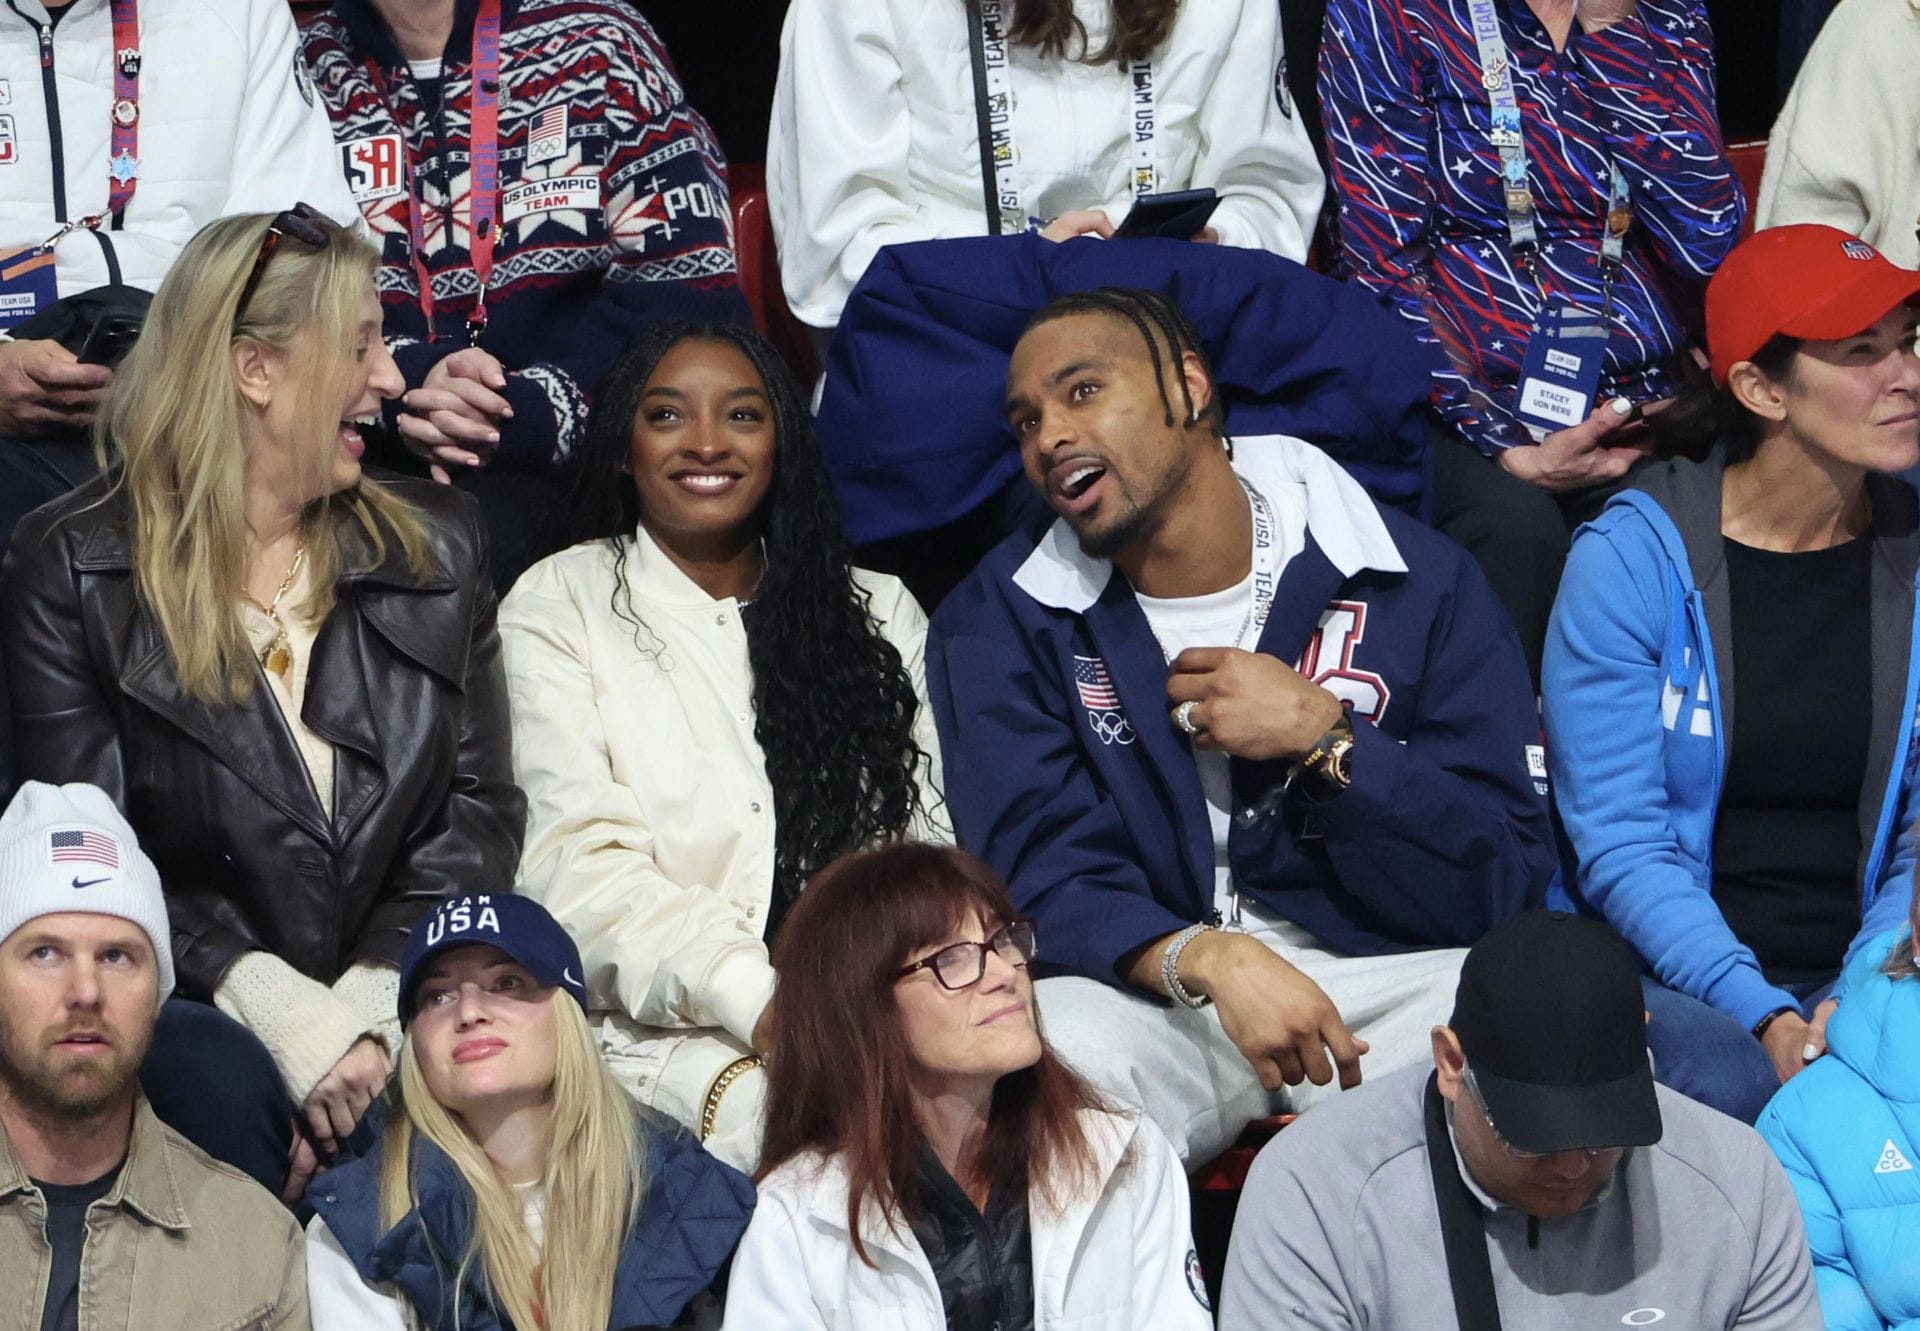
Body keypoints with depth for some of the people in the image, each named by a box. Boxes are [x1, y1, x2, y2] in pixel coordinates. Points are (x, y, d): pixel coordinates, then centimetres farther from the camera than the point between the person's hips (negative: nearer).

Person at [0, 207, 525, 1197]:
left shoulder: (436, 546, 15)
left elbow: (480, 808, 8)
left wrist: (375, 1002, -11)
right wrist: (276, 1007, -19)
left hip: (400, 997, 3)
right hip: (191, 1005, -3)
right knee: (222, 1082, -37)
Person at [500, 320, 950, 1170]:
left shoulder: (879, 612, 21)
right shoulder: (559, 606, 10)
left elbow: (933, 847, 10)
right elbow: (581, 869, -3)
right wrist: (755, 998, -20)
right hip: (662, 1028, -3)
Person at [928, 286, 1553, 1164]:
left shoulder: (1415, 580, 2)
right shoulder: (1000, 620, 5)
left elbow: (1502, 882, -1)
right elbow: (1040, 872, -7)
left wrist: (1322, 738, -14)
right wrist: (1209, 960, -26)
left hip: (1385, 971, 1)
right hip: (1142, 985, 0)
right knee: (1047, 1062, -36)